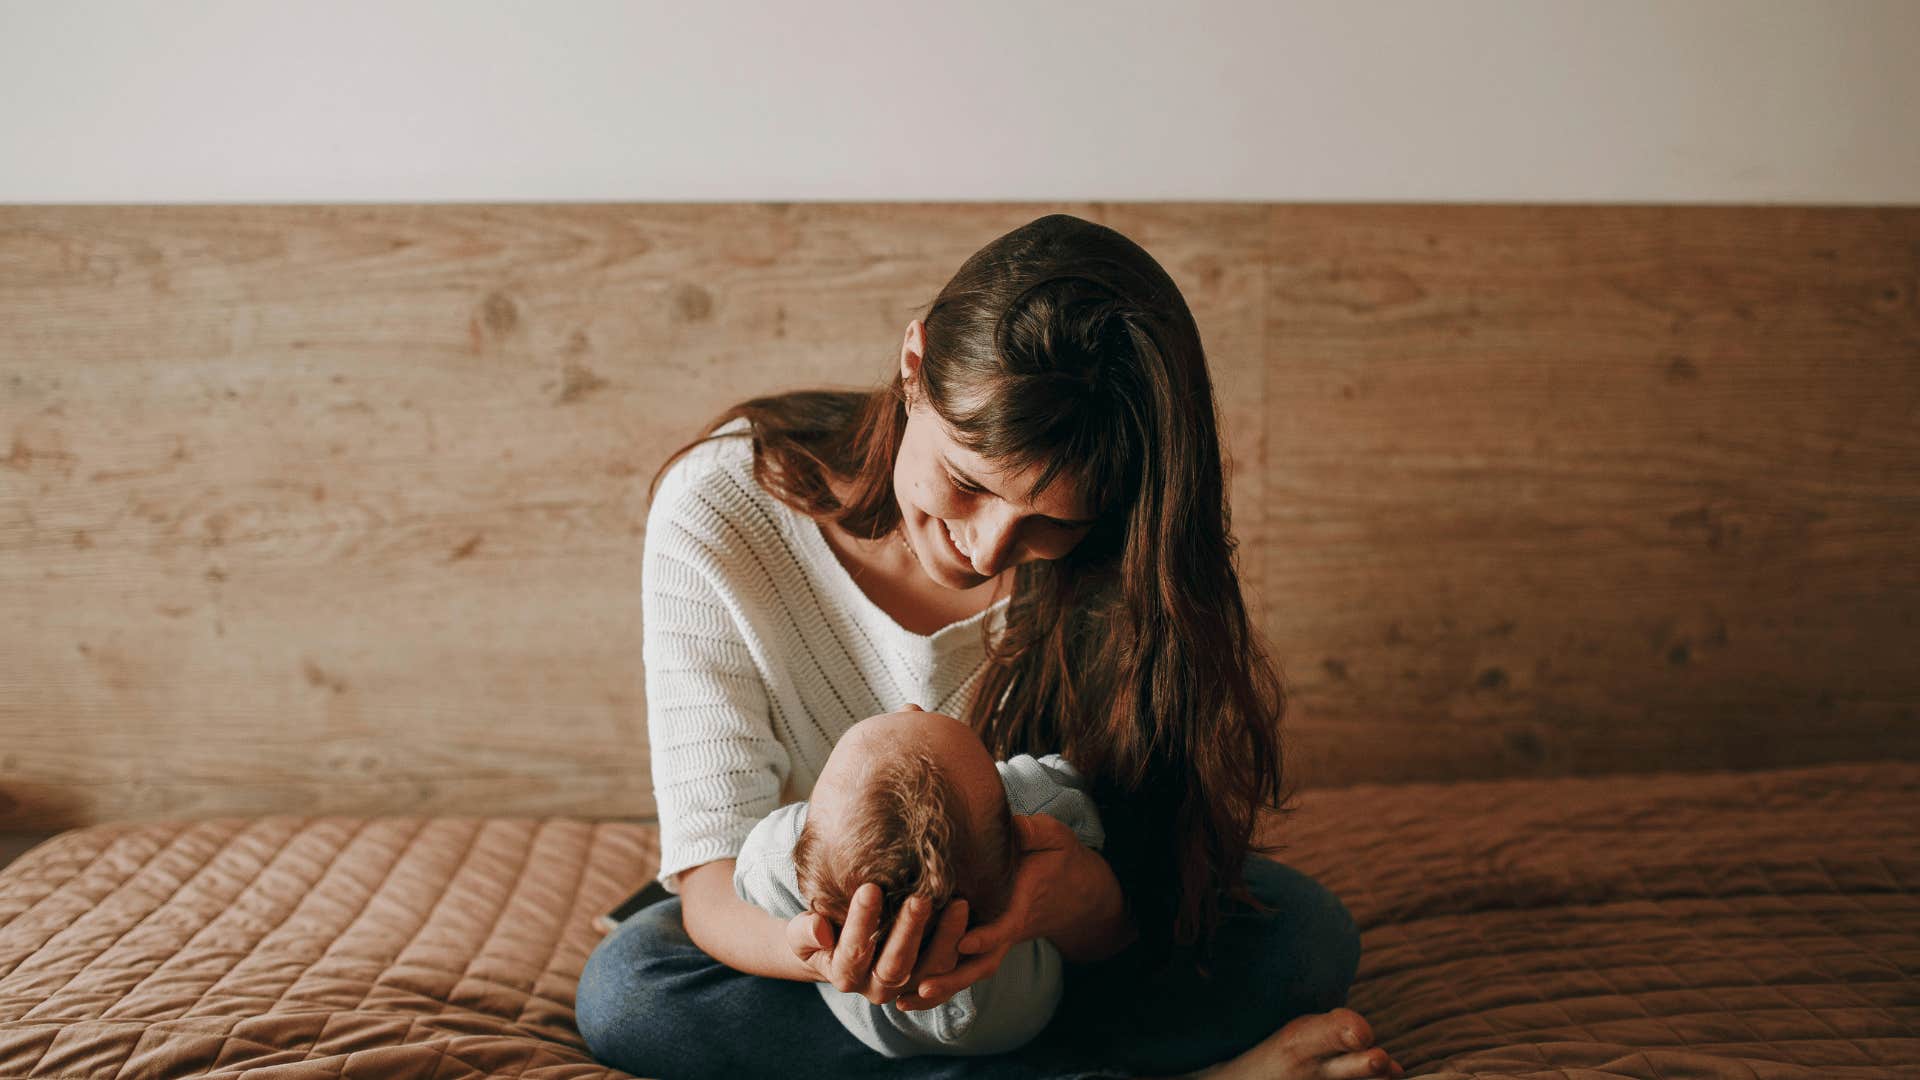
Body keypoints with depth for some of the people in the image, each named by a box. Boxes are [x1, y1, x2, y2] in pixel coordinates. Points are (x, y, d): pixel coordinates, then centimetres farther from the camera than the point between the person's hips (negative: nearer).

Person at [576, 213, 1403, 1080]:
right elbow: (714, 870, -26)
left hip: (1046, 947, 0)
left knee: (1305, 933, -22)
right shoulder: (719, 513, -25)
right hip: (825, 914, 1)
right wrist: (813, 944, -51)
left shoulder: (1114, 562, -21)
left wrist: (1084, 898, -47)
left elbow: (1127, 928, -20)